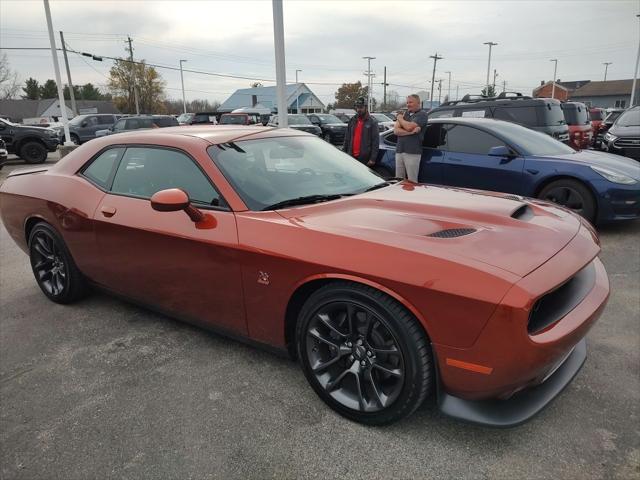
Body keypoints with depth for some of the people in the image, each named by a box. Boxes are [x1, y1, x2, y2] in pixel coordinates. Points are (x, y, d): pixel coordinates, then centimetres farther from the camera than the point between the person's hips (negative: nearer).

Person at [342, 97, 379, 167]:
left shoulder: (372, 122, -3)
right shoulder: (352, 120, 13)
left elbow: (375, 141, -8)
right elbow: (347, 138, 16)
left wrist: (373, 158, -14)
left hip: (365, 159, -5)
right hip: (351, 156, 5)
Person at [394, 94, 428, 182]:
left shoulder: (422, 114, 0)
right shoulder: (405, 113, 17)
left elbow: (409, 126, -16)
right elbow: (396, 130, 4)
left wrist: (400, 118, 3)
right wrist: (411, 132, -11)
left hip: (412, 152, -6)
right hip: (399, 151, 6)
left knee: (412, 182, -5)